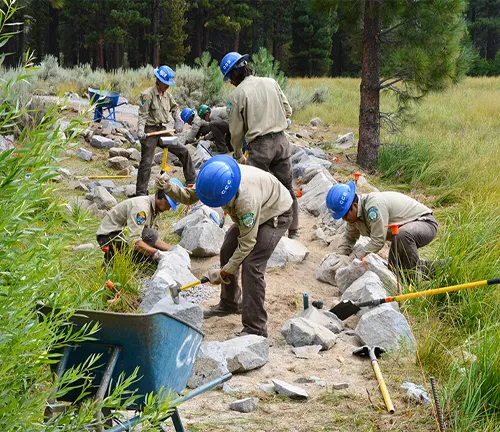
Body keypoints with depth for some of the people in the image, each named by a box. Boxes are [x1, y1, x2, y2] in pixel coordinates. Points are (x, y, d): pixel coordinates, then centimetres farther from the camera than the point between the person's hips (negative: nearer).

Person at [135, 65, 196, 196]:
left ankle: (192, 181, 21)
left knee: (183, 152, 8)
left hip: (162, 131, 7)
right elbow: (142, 115, -15)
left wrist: (178, 121, 10)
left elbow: (174, 108, 26)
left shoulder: (167, 94, 9)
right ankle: (140, 193, -2)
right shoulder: (148, 94, -12)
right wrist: (140, 131, -28)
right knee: (146, 162, -7)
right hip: (150, 131, -7)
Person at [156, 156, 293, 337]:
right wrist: (168, 187, -28)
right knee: (227, 251, 10)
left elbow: (247, 242, -32)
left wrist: (224, 272, -24)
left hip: (276, 215, -9)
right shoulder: (214, 180, -22)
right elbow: (189, 196, -6)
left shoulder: (246, 199, -43)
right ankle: (229, 304, 32)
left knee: (251, 265, -19)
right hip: (251, 215, 9)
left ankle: (255, 328, -14)